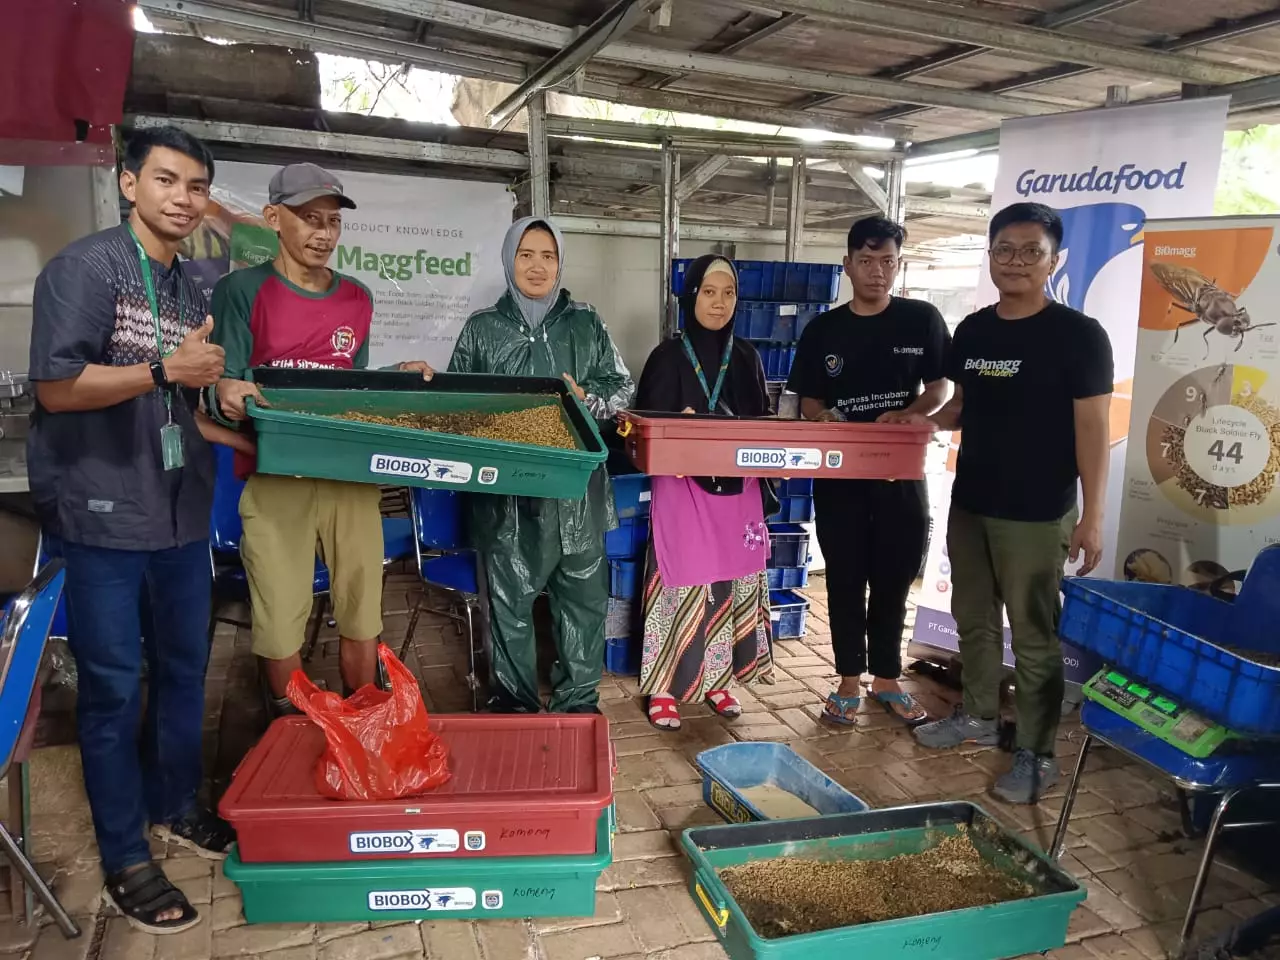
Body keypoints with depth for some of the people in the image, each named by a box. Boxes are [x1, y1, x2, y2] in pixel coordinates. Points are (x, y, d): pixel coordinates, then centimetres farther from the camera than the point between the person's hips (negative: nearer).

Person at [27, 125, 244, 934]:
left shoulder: (194, 291, 13)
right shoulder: (86, 266, -8)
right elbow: (55, 387, -16)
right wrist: (165, 369, -19)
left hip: (181, 516, 7)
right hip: (102, 518, -6)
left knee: (184, 669, 16)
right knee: (113, 687, 4)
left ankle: (174, 806, 37)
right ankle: (126, 857, 19)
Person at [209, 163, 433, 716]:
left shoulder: (358, 299, 12)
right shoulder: (243, 290, -2)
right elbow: (226, 387, -6)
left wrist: (397, 378, 3)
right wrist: (227, 395, -28)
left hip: (352, 477, 4)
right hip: (275, 479, -3)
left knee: (362, 617, 7)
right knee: (280, 624, 1)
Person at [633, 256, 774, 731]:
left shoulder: (746, 357, 9)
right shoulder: (669, 356, -4)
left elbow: (761, 422, 13)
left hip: (737, 487, 4)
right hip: (683, 487, -4)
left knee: (732, 584, 9)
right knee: (680, 583, -3)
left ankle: (717, 678, 25)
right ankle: (663, 686, 11)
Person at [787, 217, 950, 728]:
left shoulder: (923, 320, 0)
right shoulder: (822, 330, 2)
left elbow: (938, 389, 3)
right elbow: (809, 403, 5)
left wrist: (907, 415, -18)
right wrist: (823, 418, -18)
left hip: (902, 471, 0)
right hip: (838, 472, 0)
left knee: (893, 579, 10)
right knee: (845, 580, 8)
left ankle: (887, 678, 27)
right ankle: (850, 680, 21)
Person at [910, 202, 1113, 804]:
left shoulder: (1078, 335, -9)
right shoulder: (972, 331, 7)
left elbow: (1092, 429, -12)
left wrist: (1091, 517, -16)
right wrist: (925, 421, -5)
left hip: (1036, 514, -6)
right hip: (969, 503, 6)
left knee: (1034, 635, 2)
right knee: (973, 617, 18)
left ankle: (1037, 755, 16)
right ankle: (979, 716, 37)